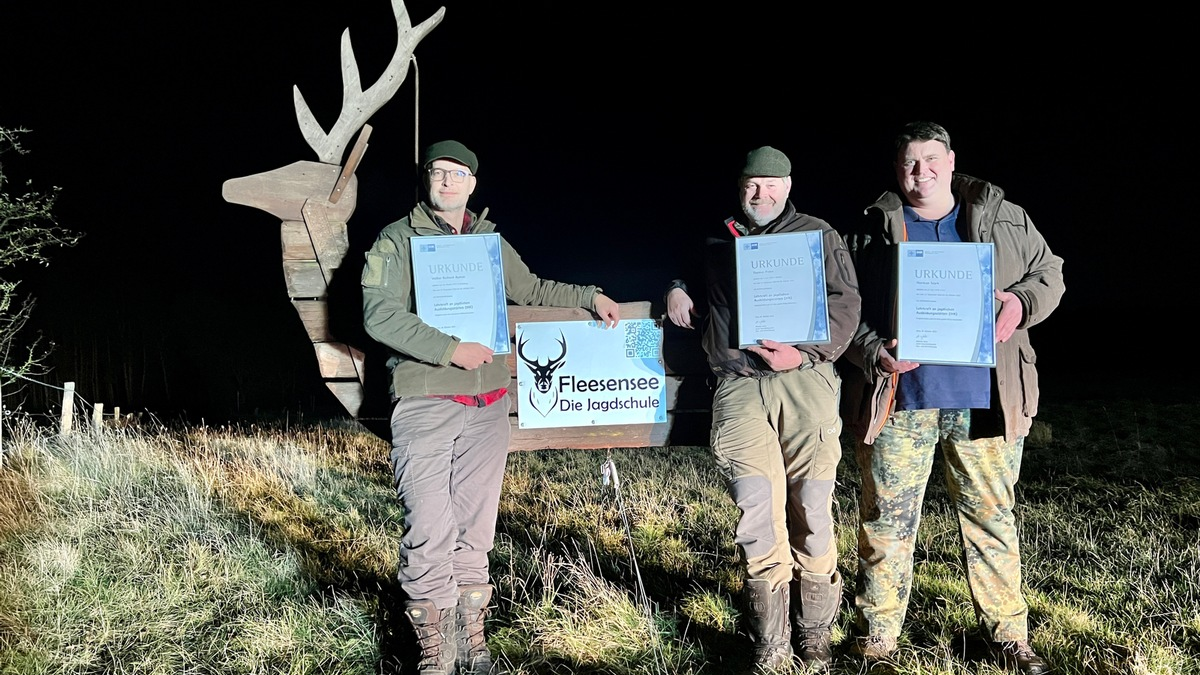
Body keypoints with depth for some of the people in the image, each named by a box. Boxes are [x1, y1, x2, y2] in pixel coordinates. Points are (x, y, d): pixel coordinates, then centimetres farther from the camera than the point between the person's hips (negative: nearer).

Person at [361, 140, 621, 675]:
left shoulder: (490, 242, 16)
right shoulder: (398, 239, 2)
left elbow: (530, 289, 31)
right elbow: (378, 314, -10)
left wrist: (590, 297, 24)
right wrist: (450, 349, -18)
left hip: (487, 405, 4)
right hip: (424, 405, -4)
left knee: (475, 528, 9)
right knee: (429, 531, -8)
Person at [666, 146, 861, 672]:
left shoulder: (818, 236, 13)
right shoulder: (715, 242, 21)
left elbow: (845, 304, 3)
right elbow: (681, 265, 39)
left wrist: (804, 352, -10)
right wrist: (676, 287, 15)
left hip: (804, 379, -1)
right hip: (739, 386, 1)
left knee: (812, 513, -3)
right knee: (758, 515, -7)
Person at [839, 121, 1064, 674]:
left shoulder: (1005, 219, 10)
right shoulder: (873, 231, 6)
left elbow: (1049, 273, 15)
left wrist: (1019, 303, -7)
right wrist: (874, 354, -13)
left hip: (984, 399, 1)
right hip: (900, 399, -1)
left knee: (991, 515, 9)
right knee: (887, 518, 5)